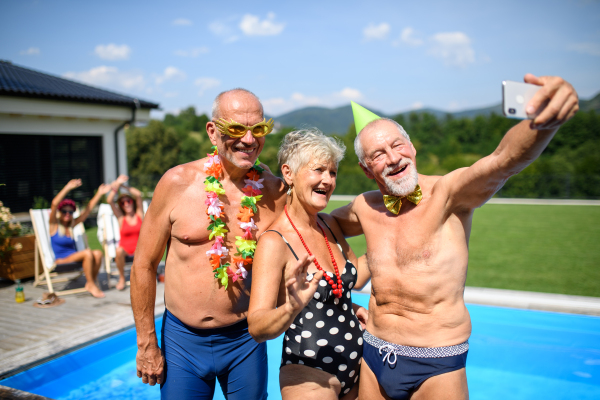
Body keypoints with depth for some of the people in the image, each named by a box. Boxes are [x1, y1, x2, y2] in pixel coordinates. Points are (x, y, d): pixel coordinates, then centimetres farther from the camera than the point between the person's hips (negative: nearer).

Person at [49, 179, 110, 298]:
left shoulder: (72, 225, 15)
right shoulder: (54, 225, 1)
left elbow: (87, 210, 11)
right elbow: (54, 204, -14)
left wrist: (99, 194, 6)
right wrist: (68, 187, -23)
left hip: (74, 257, 6)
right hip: (60, 260, -6)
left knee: (98, 253, -22)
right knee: (88, 253, -30)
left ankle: (91, 283, -13)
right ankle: (91, 284, -20)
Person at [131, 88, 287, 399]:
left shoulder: (274, 190, -7)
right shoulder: (178, 182, -10)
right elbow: (144, 264, -4)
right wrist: (146, 344, -1)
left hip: (246, 339, 2)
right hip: (183, 339, -1)